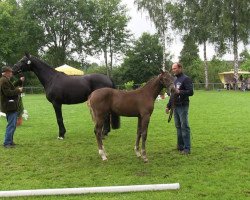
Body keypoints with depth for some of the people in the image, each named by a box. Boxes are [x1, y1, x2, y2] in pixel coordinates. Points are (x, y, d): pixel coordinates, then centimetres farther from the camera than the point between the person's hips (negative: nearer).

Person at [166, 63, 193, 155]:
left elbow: (191, 92, -18)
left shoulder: (186, 79, -9)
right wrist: (168, 106, 20)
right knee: (178, 127, 12)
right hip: (175, 107, 8)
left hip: (183, 106, -8)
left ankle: (187, 148, 0)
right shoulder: (175, 80, 18)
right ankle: (180, 146, 21)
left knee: (184, 127, -5)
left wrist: (180, 92, -30)